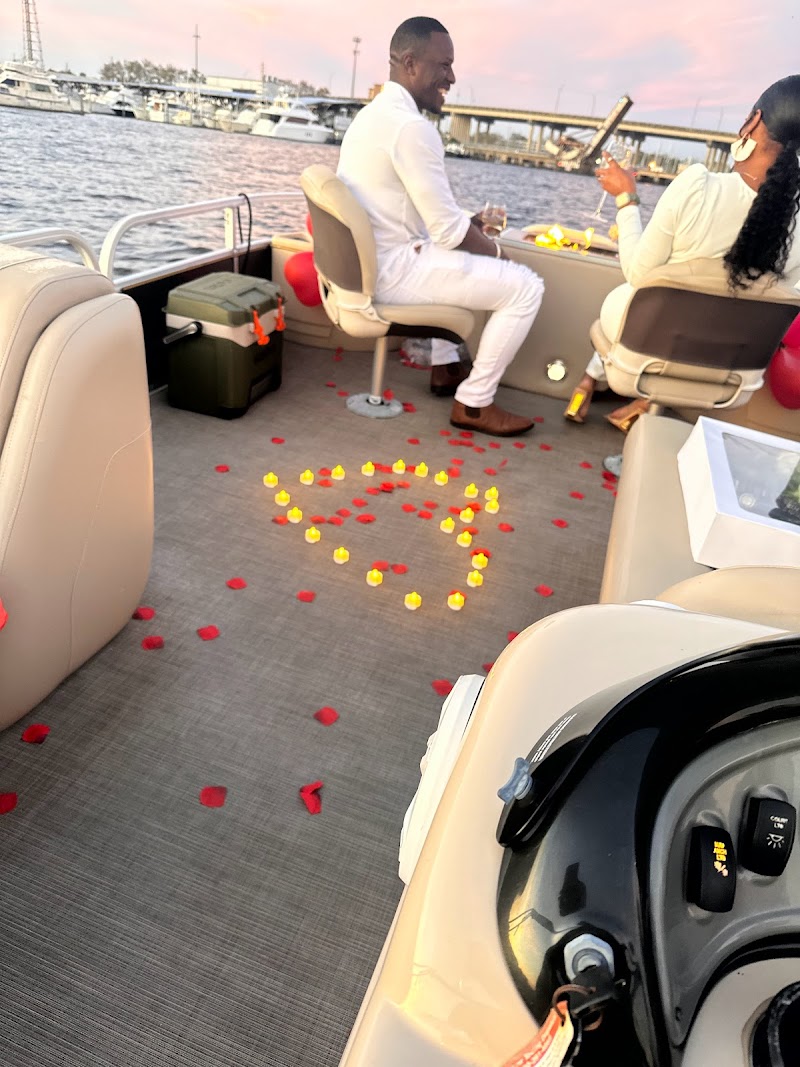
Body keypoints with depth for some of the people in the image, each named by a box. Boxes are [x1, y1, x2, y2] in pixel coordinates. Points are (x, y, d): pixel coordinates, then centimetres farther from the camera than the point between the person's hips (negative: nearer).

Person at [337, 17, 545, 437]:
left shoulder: (373, 113, 14)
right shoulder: (412, 126, -18)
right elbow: (447, 230, -18)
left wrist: (465, 222, 14)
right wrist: (496, 251, 0)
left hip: (364, 261, 10)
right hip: (391, 269, -10)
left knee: (456, 254, 37)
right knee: (525, 286, -7)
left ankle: (444, 367, 36)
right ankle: (473, 403, 0)